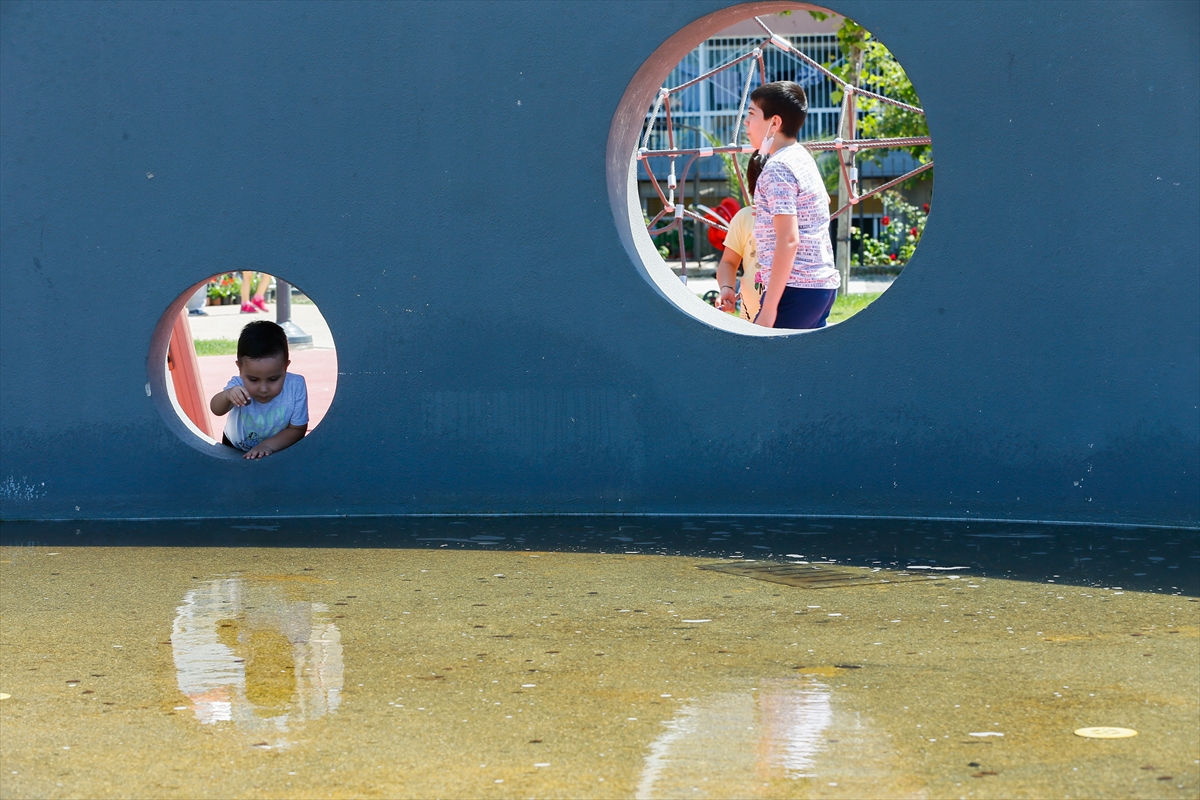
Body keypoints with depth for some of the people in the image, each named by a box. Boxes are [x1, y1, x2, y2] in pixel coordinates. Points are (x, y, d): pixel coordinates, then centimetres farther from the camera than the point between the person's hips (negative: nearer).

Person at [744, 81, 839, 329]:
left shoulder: (777, 169, -14)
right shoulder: (803, 157, 15)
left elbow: (789, 240, -21)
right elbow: (824, 200, 36)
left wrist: (769, 308, -22)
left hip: (796, 290, -10)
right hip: (824, 284, 10)